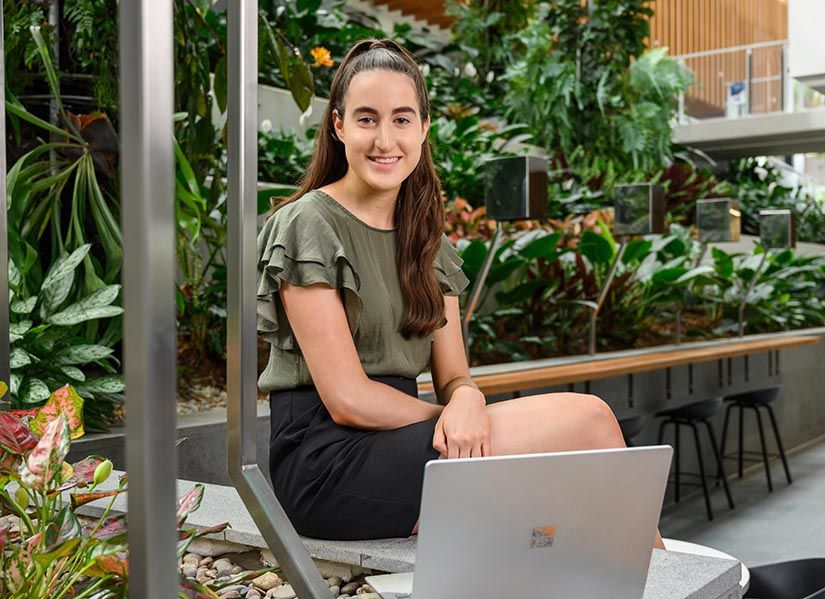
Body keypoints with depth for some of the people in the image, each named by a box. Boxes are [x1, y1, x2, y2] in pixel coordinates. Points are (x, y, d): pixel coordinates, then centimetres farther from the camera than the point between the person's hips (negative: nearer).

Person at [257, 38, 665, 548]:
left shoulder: (427, 241, 12)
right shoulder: (308, 225, -10)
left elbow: (453, 376, 6)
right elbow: (348, 399, -15)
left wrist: (467, 401, -16)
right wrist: (451, 419, -7)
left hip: (394, 442, 7)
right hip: (325, 459, -7)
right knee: (588, 420, -15)